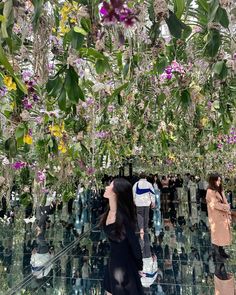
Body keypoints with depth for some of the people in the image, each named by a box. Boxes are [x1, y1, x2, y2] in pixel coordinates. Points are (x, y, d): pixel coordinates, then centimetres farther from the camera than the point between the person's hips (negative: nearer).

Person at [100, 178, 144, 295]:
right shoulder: (110, 211, -8)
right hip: (113, 260, 7)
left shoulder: (122, 217, -33)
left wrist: (139, 267, -8)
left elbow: (134, 244, -22)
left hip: (125, 263, -7)